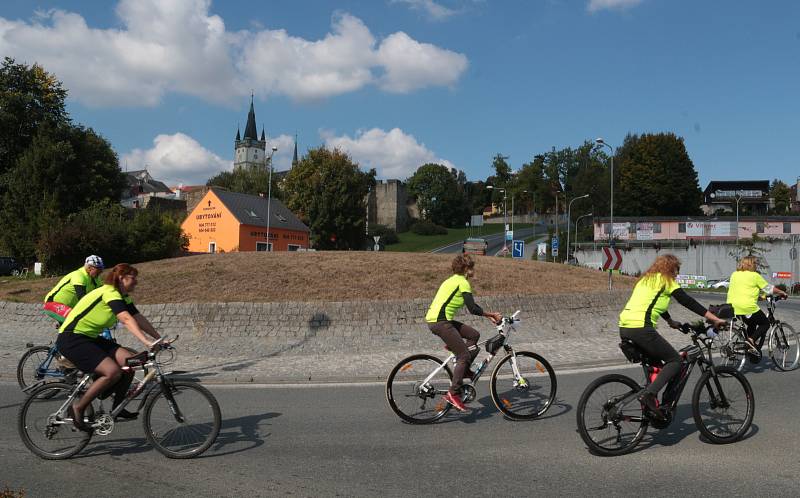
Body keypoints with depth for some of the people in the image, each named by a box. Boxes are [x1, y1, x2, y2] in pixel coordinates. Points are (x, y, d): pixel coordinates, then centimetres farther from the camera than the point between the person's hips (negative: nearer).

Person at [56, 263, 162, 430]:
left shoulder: (124, 298, 9)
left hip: (90, 338, 9)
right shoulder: (109, 292, -20)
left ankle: (117, 407, 7)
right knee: (113, 372, -23)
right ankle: (78, 408, -6)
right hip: (71, 339, -9)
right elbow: (127, 320, -32)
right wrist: (147, 342, -40)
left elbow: (140, 319, 4)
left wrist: (160, 339, -6)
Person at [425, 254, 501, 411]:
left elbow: (471, 306, 27)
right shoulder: (462, 282, -8)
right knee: (464, 355, -7)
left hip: (435, 320, 10)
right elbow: (472, 309, -17)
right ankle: (453, 393, -8)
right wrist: (492, 314, -5)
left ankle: (464, 370, 17)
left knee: (474, 335, 14)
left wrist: (489, 315, 23)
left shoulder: (453, 280, 21)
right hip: (440, 322, -10)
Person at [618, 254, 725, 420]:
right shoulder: (666, 280, 2)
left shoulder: (646, 279, 26)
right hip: (641, 328, -9)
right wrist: (715, 319, -2)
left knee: (655, 361, 25)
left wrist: (672, 322, 51)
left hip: (624, 328, 9)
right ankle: (649, 394, -13)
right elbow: (689, 302, -2)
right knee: (675, 360, 3)